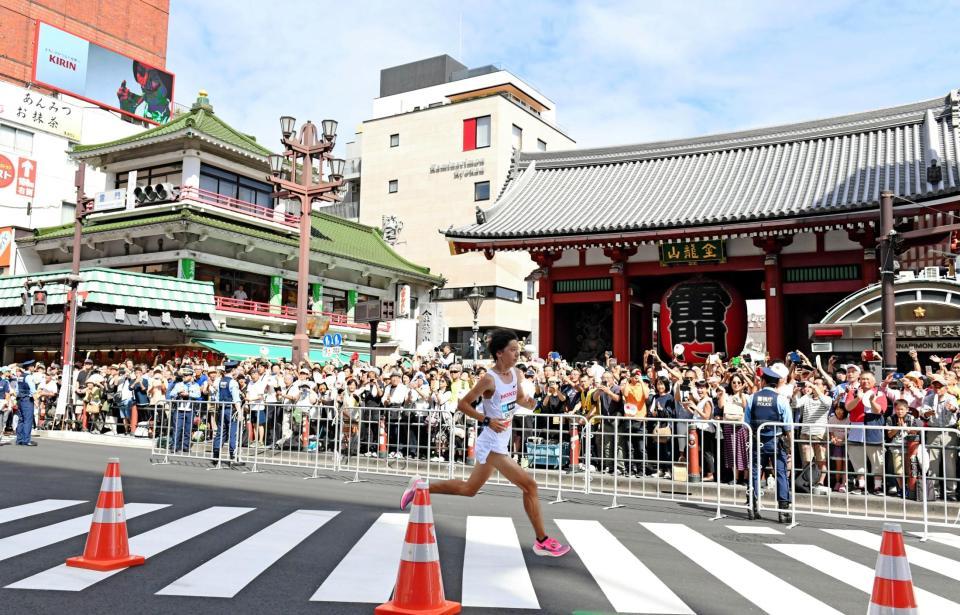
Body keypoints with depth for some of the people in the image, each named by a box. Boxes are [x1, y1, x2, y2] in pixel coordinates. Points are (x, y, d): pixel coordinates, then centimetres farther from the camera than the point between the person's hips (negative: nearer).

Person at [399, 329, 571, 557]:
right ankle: (542, 542, 0)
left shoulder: (517, 374, 3)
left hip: (500, 443, 9)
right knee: (529, 485, -11)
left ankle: (420, 487, 32)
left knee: (468, 489, 20)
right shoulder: (489, 379, -19)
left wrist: (527, 402, -3)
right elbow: (462, 404, -13)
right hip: (492, 444, -9)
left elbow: (519, 399, 20)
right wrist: (487, 420, -22)